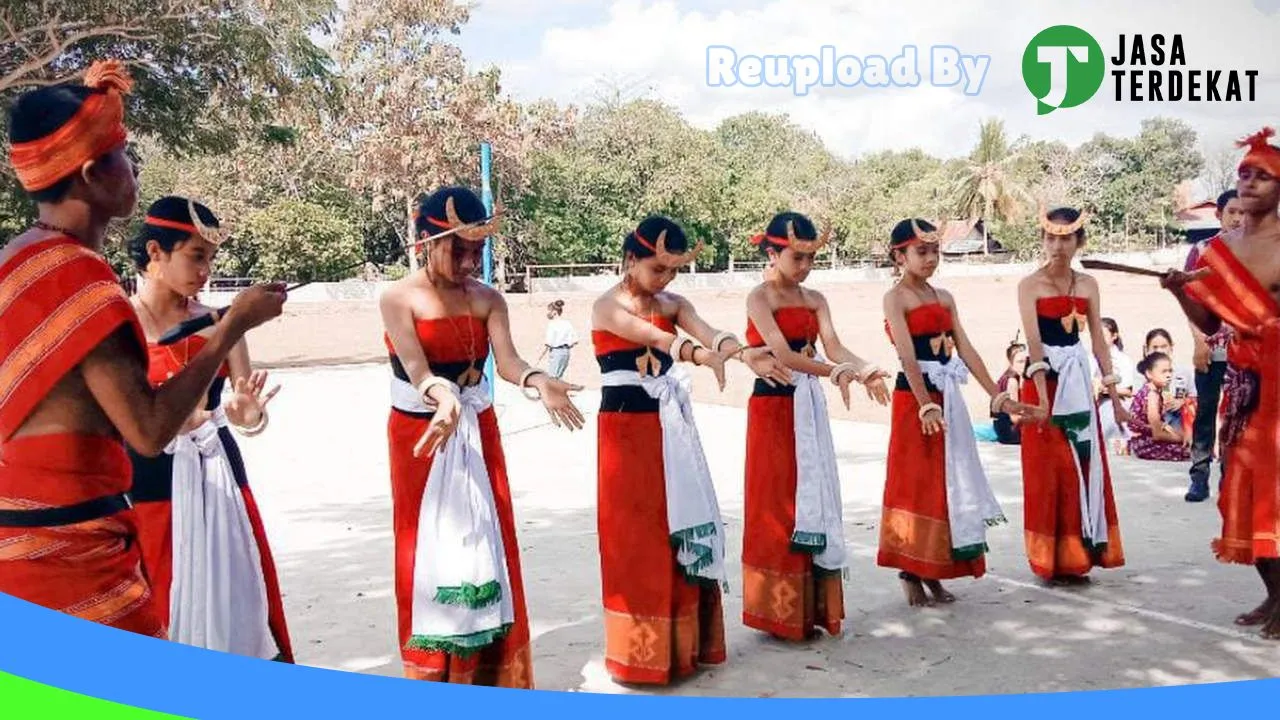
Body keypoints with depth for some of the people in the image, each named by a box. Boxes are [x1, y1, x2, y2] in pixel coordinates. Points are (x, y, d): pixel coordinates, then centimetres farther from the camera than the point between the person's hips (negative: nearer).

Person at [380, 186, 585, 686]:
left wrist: (536, 381, -37)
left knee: (485, 542, 6)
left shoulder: (489, 300, 1)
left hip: (478, 430, 4)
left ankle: (488, 671, 19)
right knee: (430, 546, 1)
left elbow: (505, 360, -15)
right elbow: (418, 370, -23)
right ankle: (432, 675, 13)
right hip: (420, 432, -3)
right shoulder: (399, 299, -10)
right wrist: (444, 398, -45)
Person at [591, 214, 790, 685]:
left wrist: (744, 353, -34)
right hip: (627, 429, -6)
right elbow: (653, 337, -28)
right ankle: (641, 652, 10)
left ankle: (684, 643, 21)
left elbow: (707, 331, -12)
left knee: (681, 530, 9)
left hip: (671, 429, 6)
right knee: (638, 536, -2)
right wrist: (698, 354, -47)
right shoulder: (607, 306, -8)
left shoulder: (674, 305, 9)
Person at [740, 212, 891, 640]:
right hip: (773, 405, -6)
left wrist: (864, 370, -24)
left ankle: (812, 608, 18)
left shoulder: (815, 299, 11)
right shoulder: (760, 298, -7)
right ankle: (780, 613, 8)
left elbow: (833, 347, -5)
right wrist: (833, 372, -31)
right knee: (778, 503, -2)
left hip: (810, 407, 6)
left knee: (815, 499, 8)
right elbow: (783, 354, -20)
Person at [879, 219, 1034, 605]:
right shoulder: (895, 298, -7)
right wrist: (927, 406, -26)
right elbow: (907, 356, -18)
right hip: (914, 397, -7)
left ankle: (934, 570, 19)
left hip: (949, 398, 7)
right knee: (917, 484, -1)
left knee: (951, 481, 9)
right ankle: (910, 572, 11)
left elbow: (966, 350, 9)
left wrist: (999, 397, 3)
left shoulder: (944, 297, 13)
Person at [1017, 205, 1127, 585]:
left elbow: (1098, 341, 7)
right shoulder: (1030, 285, -6)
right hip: (1045, 378, -5)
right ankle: (1052, 560, 9)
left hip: (1079, 379, 5)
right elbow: (1033, 342, -15)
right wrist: (1043, 395, -25)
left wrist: (1114, 396, 3)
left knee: (1085, 465, 7)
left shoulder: (1087, 284, 8)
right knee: (1048, 469, -1)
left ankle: (1079, 553, 19)